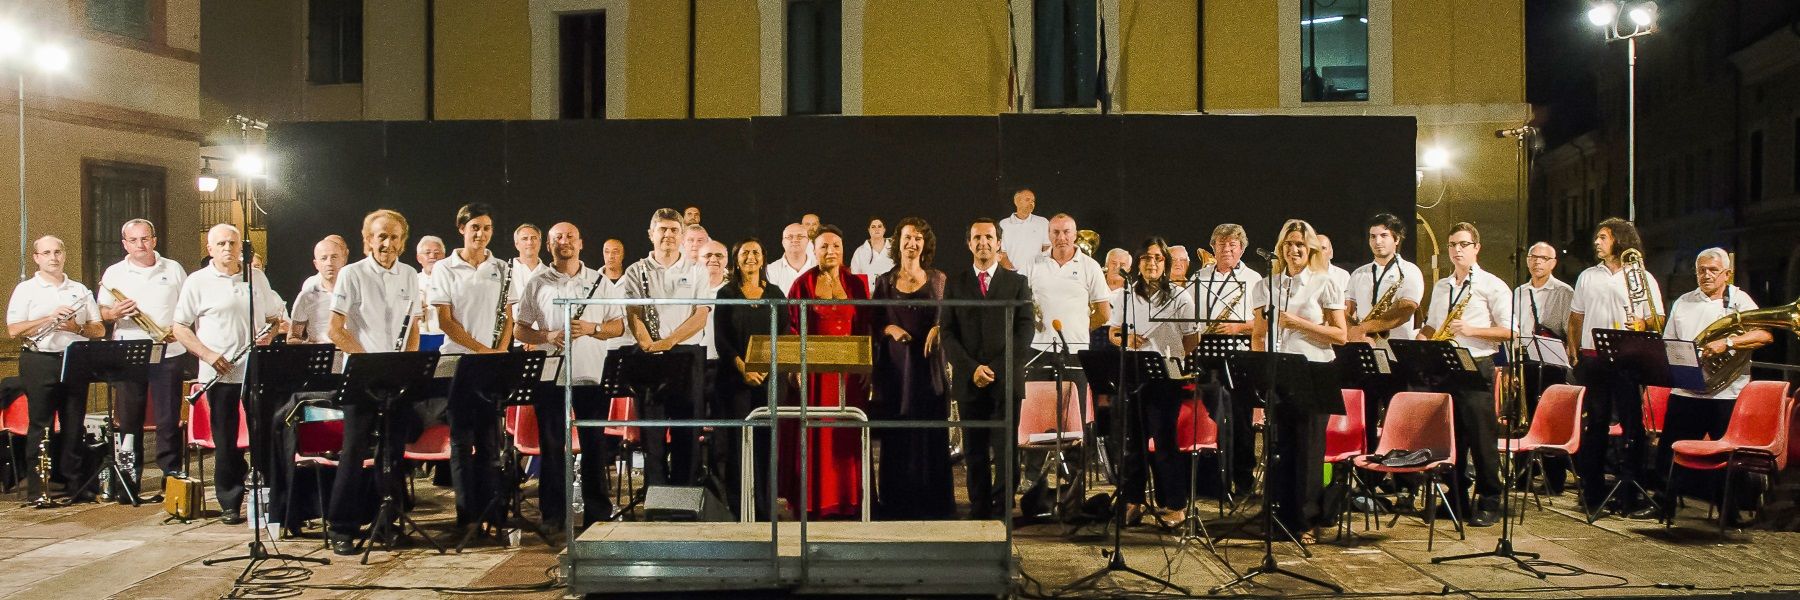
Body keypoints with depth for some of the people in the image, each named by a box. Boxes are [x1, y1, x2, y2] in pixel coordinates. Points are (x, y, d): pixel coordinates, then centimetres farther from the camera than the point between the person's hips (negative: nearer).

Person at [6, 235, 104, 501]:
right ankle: (37, 487, 4)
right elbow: (13, 330, -6)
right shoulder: (26, 290, 4)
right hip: (39, 362, -3)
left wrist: (76, 327, -8)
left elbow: (99, 330, 11)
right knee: (40, 426, -1)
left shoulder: (80, 290, 14)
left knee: (74, 426, 6)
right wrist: (50, 318, -14)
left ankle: (76, 484, 11)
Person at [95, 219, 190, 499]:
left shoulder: (173, 269, 8)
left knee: (169, 420, -1)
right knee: (128, 420, 4)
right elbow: (101, 312, 9)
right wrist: (114, 313, -14)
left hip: (169, 353, -1)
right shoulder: (114, 273, 9)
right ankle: (128, 482, 11)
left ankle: (172, 477, 6)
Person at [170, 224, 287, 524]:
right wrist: (207, 354, -12)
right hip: (220, 374, -2)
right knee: (225, 440, 4)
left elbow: (274, 317, 19)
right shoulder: (198, 282, 1)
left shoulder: (257, 277, 11)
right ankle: (230, 503, 13)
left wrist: (271, 332, -3)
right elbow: (180, 327, 1)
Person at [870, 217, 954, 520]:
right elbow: (873, 323, 8)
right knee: (895, 436, -1)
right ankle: (896, 503, 8)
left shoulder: (938, 279, 7)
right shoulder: (885, 281, 8)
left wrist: (938, 329, -10)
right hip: (894, 364, 0)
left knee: (931, 434, 0)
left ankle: (931, 503, 9)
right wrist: (889, 329, -11)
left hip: (928, 362, 0)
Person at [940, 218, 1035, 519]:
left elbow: (1025, 330, 3)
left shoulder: (1017, 282, 10)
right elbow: (947, 332, 4)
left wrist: (998, 369, -9)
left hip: (1006, 381, -1)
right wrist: (972, 368, -8)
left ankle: (1000, 513, 0)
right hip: (968, 381, 1)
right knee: (974, 452, 5)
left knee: (1004, 450, -6)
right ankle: (979, 513, 12)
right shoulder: (954, 282, 11)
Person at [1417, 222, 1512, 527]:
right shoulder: (1440, 287, 17)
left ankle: (1489, 503, 4)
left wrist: (1470, 330, -17)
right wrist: (1421, 339, 2)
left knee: (1481, 438, -4)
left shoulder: (1492, 285, -1)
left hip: (1476, 367, -6)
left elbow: (1508, 331, -6)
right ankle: (1456, 499, 17)